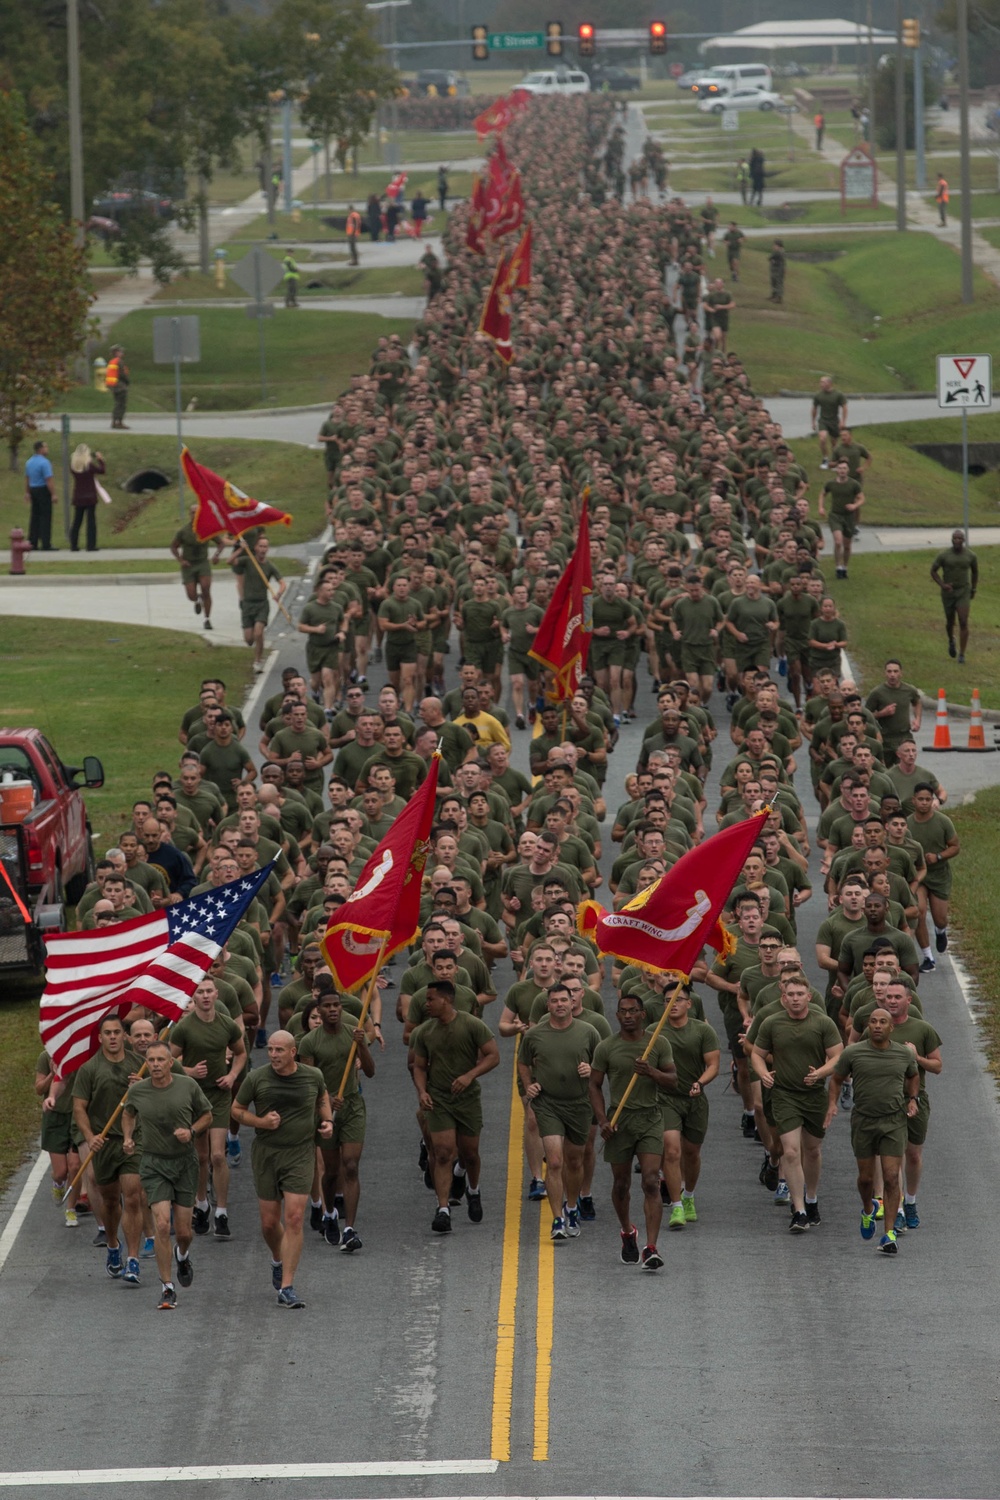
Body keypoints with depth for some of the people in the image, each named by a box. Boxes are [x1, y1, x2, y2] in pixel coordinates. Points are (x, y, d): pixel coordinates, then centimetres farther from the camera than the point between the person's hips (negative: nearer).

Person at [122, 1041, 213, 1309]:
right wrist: (127, 1138, 2)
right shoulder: (137, 1091, -4)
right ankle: (167, 1288, -6)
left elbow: (206, 1115, 8)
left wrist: (191, 1131, -10)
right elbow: (129, 1114, 19)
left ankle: (183, 1256, 43)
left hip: (184, 1161, 1)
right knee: (161, 1224, -16)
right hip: (154, 1163, -1)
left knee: (183, 1231, 4)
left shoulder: (188, 1086, -6)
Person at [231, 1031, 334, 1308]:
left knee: (294, 1218, -12)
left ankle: (286, 1287, -11)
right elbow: (237, 1109, 5)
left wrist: (327, 1120, 5)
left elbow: (322, 1096, 22)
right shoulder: (257, 1078, -6)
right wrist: (260, 1121, -12)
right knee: (269, 1221, 8)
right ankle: (278, 1261, 42)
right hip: (266, 1154, 1)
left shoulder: (312, 1076, -2)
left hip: (300, 1153, -1)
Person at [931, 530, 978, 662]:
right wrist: (942, 585, -17)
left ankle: (962, 655, -6)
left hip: (964, 592, -1)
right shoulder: (943, 555, -12)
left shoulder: (971, 556, -8)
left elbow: (975, 571, 11)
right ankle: (951, 640, 50)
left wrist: (973, 589, 16)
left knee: (963, 623, -12)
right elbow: (933, 571, -3)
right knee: (950, 621, 15)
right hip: (948, 592, 1)